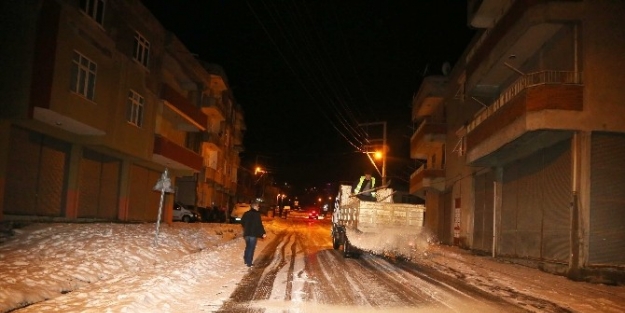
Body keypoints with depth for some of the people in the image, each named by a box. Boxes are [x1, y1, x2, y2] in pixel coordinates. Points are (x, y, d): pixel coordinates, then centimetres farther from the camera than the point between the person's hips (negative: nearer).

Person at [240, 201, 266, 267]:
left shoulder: (246, 213, 8)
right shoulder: (257, 214, -12)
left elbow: (242, 222, 18)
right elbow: (259, 224, -17)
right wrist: (263, 233, -13)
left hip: (246, 233, 7)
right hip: (253, 233, -7)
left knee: (247, 247, 20)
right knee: (251, 248, -2)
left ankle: (246, 261, 26)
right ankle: (249, 263, -2)